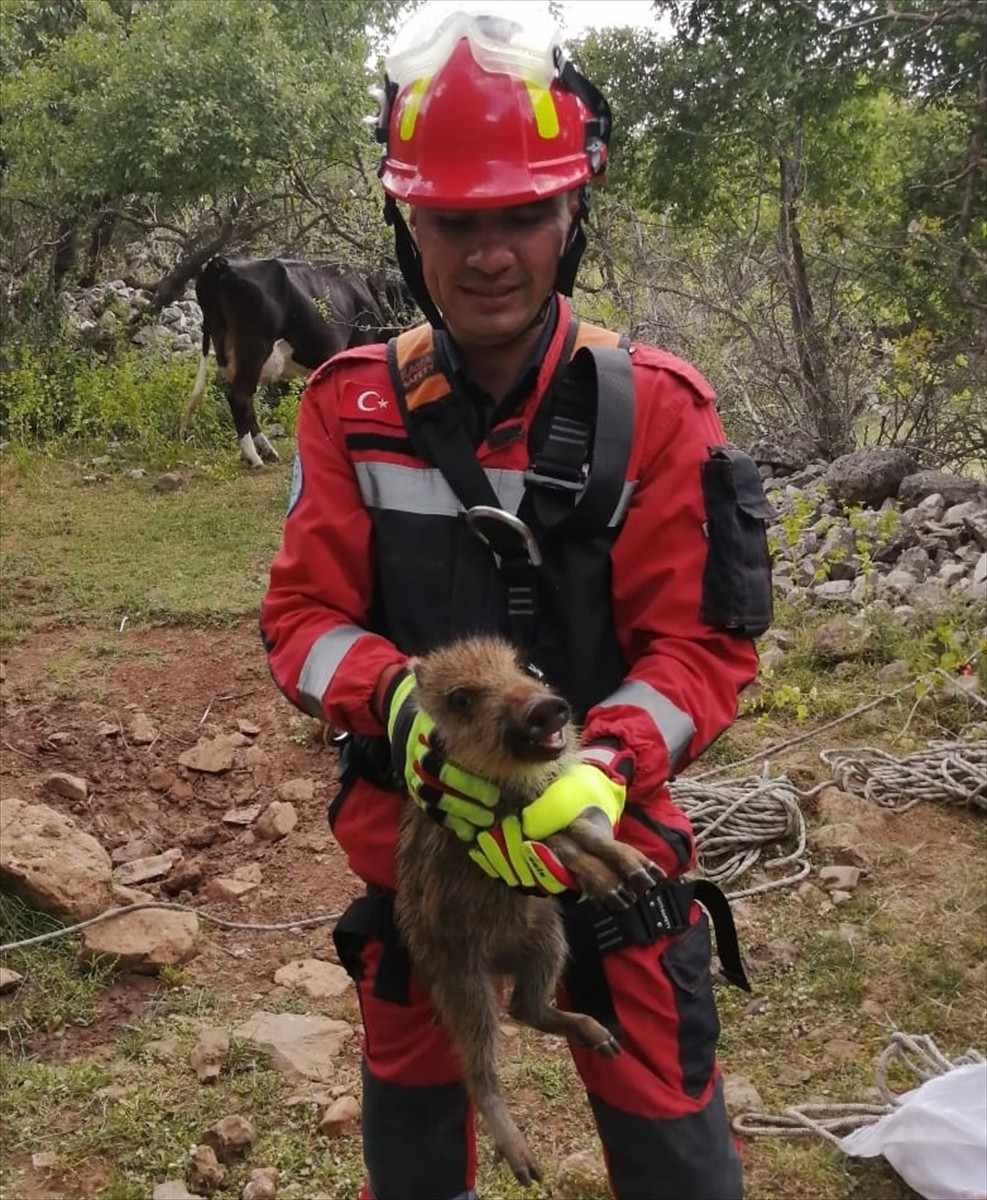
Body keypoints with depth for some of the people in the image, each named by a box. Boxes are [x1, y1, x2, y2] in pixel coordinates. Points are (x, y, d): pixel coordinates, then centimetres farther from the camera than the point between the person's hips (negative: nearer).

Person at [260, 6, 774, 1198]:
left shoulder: (653, 407, -12)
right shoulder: (352, 407, -7)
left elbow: (702, 640, -13)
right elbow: (302, 614, -7)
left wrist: (604, 771, -31)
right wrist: (401, 705, -27)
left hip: (607, 834, -2)